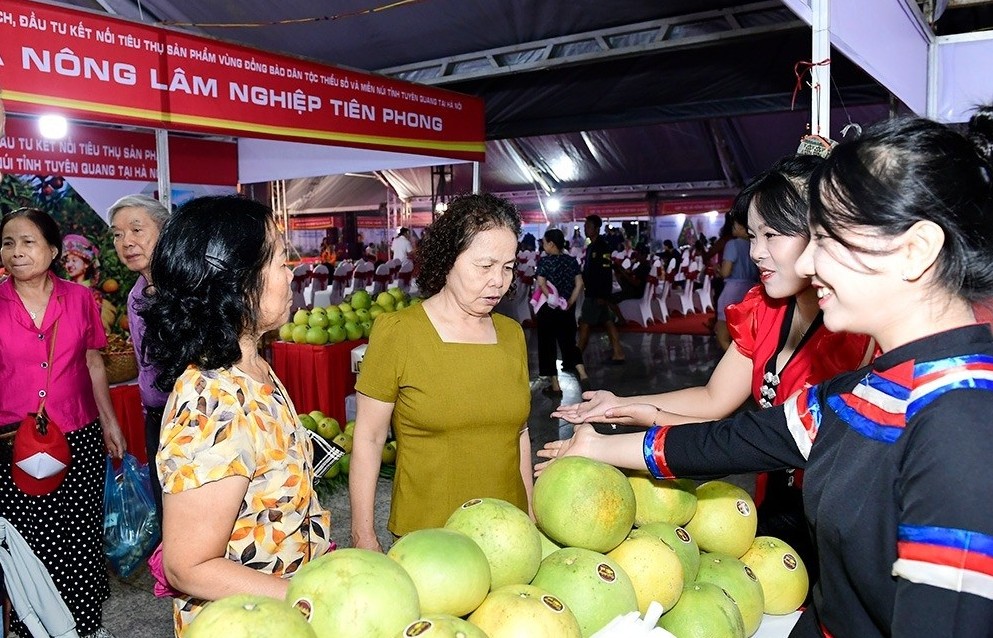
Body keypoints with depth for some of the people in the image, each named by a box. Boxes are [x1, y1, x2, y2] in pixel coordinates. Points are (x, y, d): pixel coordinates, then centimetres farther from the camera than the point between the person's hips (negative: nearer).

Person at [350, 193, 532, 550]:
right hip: (424, 535, -4)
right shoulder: (396, 332, -10)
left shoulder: (512, 334, 5)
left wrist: (531, 520, 14)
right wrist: (363, 535, -8)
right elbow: (368, 440, -7)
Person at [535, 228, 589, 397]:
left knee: (547, 345, 7)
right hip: (567, 310, 5)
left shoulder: (544, 261, -10)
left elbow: (541, 284, -21)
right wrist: (570, 302, -1)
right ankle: (582, 374, 0)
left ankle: (555, 386, 9)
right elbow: (579, 284, -2)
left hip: (548, 309, -5)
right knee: (568, 342, 18)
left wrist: (551, 299, -14)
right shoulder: (571, 261, 3)